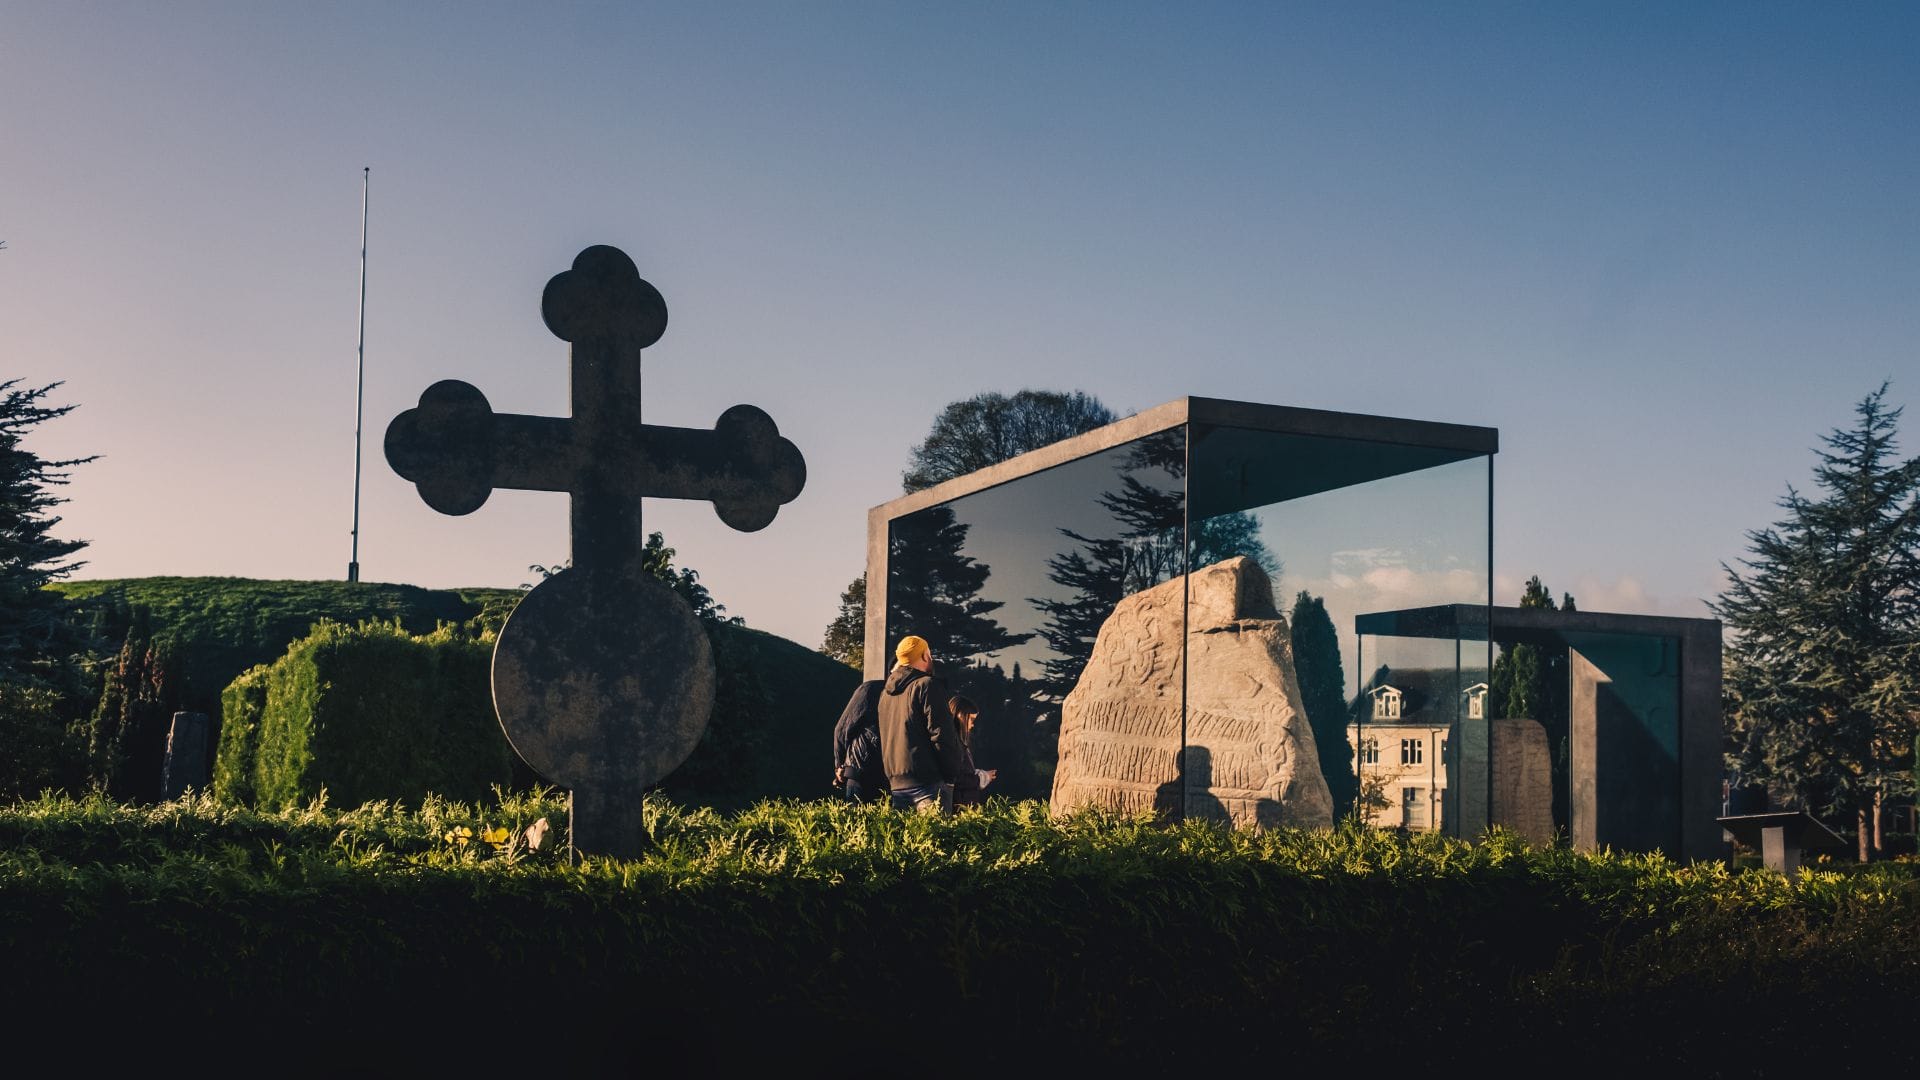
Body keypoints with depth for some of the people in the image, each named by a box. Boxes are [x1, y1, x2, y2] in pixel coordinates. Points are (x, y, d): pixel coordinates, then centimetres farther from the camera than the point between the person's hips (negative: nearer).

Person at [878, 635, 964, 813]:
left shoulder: (886, 692, 19)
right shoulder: (927, 685, -6)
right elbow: (942, 734, -12)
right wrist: (953, 773, -5)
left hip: (895, 783, 8)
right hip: (927, 781, -8)